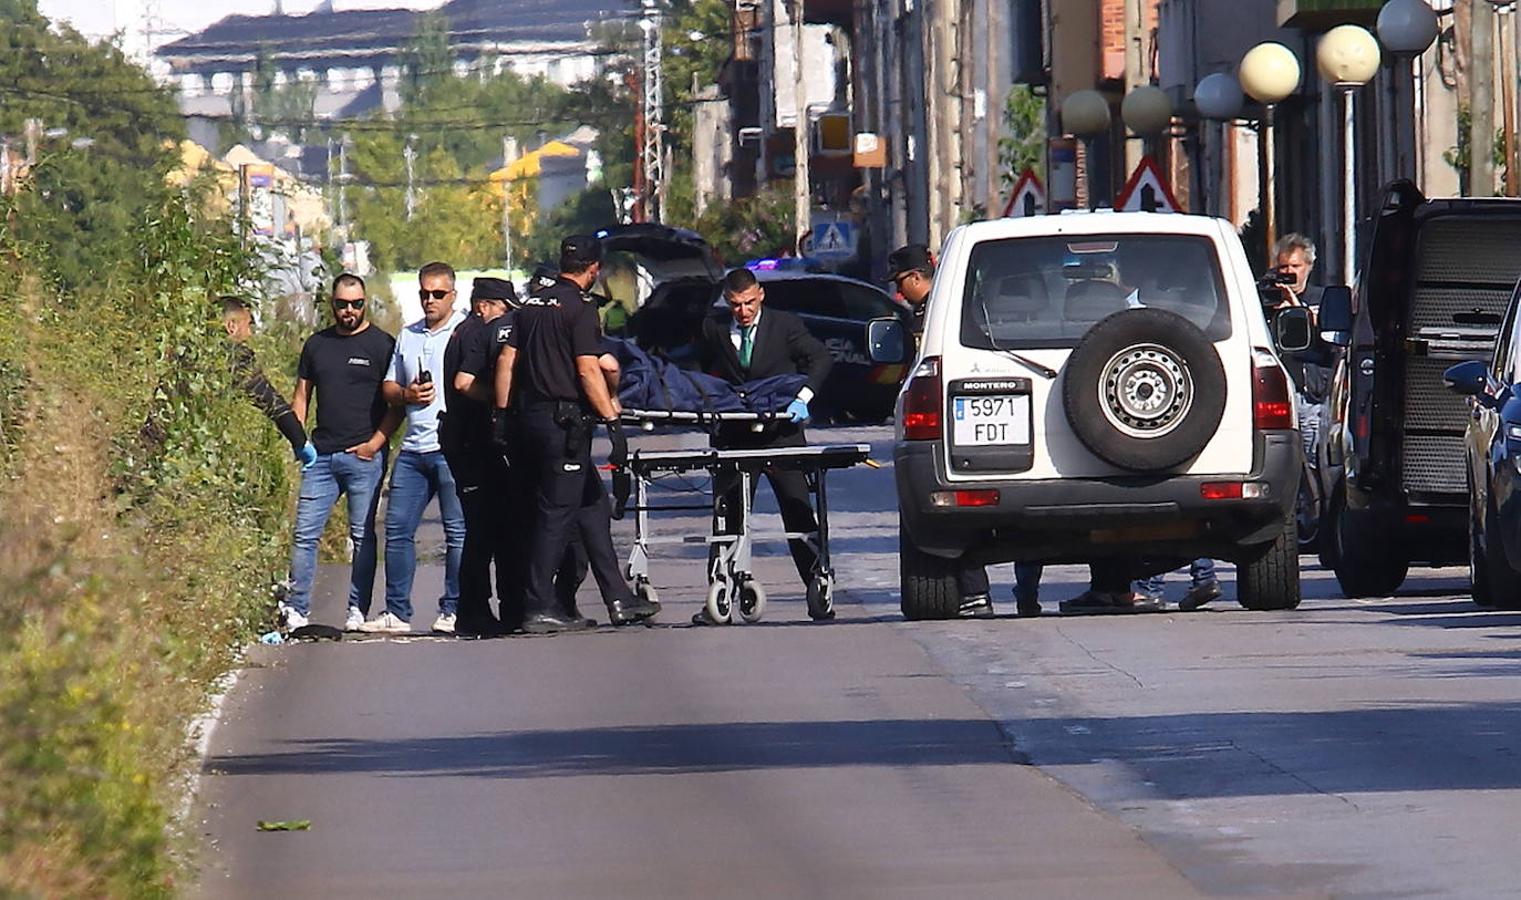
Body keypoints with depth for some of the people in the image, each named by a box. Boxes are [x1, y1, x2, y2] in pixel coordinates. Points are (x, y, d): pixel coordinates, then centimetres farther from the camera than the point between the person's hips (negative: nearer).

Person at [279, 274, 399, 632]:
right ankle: (296, 609, 1)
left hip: (364, 456, -4)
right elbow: (301, 395, 19)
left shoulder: (381, 345, 3)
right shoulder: (316, 344, 15)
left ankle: (358, 611, 3)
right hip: (321, 455, 4)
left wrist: (376, 442, -9)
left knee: (363, 535, -1)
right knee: (305, 534, -1)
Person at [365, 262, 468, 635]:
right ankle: (396, 613, 9)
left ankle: (453, 611, 0)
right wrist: (407, 394, 4)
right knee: (397, 529, 4)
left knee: (458, 532, -5)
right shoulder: (407, 336, 20)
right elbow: (388, 388, 23)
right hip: (413, 448, 6)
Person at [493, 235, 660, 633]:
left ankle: (618, 599, 15)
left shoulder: (532, 304, 14)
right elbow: (588, 370, -17)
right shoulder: (580, 307, -10)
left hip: (529, 417, 8)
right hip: (564, 421, -8)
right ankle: (540, 608, -5)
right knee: (557, 511, -4)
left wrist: (502, 414, 15)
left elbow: (507, 360, 13)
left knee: (593, 506, 13)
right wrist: (611, 419, -17)